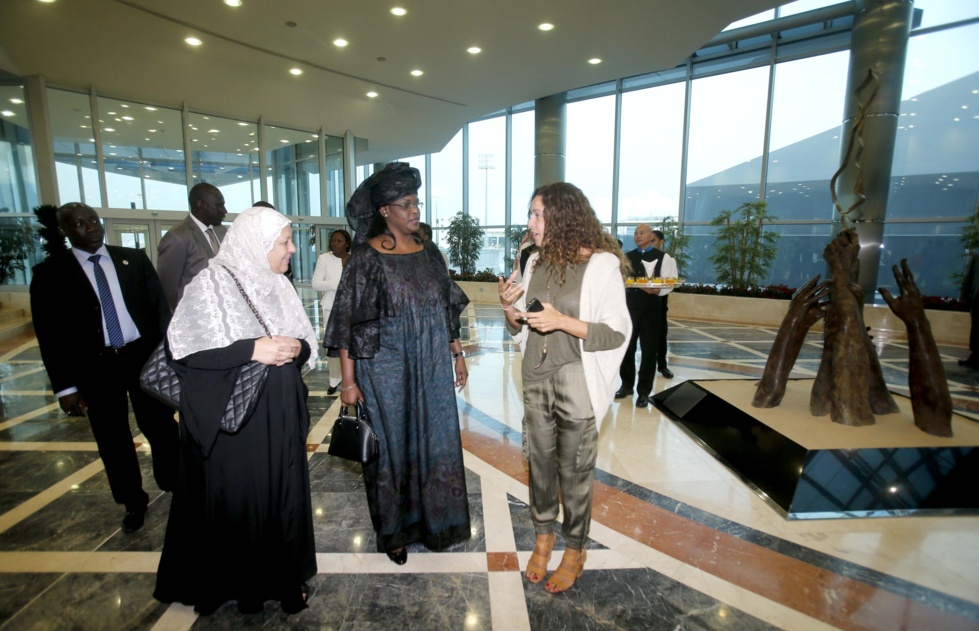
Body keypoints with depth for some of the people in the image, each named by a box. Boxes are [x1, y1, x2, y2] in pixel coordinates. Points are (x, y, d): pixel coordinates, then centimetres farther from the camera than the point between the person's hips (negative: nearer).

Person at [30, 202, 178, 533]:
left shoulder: (134, 258, 3)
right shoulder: (50, 273, -2)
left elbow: (159, 305, 1)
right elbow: (49, 335, -3)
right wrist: (65, 386, -6)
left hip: (144, 355, 1)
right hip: (95, 366, 0)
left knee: (161, 426, 11)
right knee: (113, 439, 13)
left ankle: (176, 485, 33)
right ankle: (133, 502, 32)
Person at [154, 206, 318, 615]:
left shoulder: (277, 285, 6)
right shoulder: (211, 285, -11)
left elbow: (307, 342, 8)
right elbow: (186, 350, -17)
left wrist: (295, 348, -14)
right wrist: (252, 349, -22)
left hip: (279, 417, 6)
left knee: (282, 493, 13)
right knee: (234, 498, 9)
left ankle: (283, 576, 32)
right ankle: (234, 582, 31)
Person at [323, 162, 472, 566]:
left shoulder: (429, 251, 6)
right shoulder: (366, 256, -10)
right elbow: (348, 320, -11)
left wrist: (457, 354, 10)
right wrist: (349, 380, -14)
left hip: (433, 368, 5)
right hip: (387, 370, -4)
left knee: (435, 441, 14)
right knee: (393, 446, 10)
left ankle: (431, 519, 37)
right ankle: (395, 530, 33)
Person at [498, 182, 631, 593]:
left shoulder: (602, 264, -12)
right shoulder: (536, 262, 5)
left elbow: (617, 333, -13)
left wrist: (563, 322, -24)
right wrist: (508, 307, -10)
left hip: (576, 382, -5)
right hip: (536, 378, 5)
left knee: (574, 469, 8)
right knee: (540, 460, 16)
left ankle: (574, 551, 31)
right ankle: (543, 536, 38)